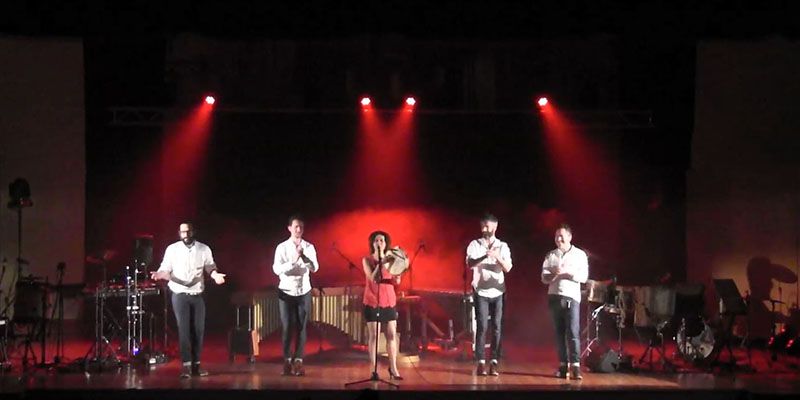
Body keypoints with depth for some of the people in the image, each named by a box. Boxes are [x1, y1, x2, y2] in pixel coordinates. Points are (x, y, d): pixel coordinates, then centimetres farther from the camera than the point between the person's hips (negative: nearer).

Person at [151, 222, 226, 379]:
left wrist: (216, 275, -14)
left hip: (198, 295, 3)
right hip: (180, 295, -3)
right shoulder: (172, 249, -3)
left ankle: (196, 364, 12)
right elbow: (166, 269, -3)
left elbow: (210, 266, 8)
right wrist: (160, 274, -26)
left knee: (198, 329, 3)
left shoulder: (204, 249, 3)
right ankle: (186, 365, -9)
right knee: (184, 329, -9)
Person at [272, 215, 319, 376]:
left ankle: (298, 361, 2)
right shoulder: (282, 247, -4)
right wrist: (293, 260, -27)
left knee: (301, 327, 0)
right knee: (286, 327, -2)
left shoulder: (309, 247, 1)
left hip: (304, 291, 1)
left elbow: (315, 268, -10)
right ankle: (287, 361, 6)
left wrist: (304, 256, -27)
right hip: (286, 291, -1)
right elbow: (276, 269, -14)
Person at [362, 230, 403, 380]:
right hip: (372, 302, -3)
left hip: (389, 301, 3)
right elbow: (373, 278, -17)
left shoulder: (390, 258, 6)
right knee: (373, 336, -3)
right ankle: (374, 369, 0)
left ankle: (393, 368, 8)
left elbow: (397, 281, 2)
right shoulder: (367, 260, -3)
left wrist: (397, 271, -18)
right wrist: (381, 261, -22)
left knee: (392, 335, 2)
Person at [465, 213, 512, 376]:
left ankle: (494, 362, 2)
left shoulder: (503, 246, 7)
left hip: (497, 291, 2)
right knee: (482, 327, -6)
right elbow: (470, 264, -13)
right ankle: (481, 363, -3)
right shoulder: (475, 245, 2)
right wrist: (485, 256, -31)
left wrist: (497, 257, -21)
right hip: (481, 291, -2)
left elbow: (508, 268, -3)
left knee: (497, 327, -1)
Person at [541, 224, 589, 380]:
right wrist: (554, 274, -16)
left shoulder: (580, 255, 5)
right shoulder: (550, 256, 12)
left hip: (571, 297, -3)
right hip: (554, 296, 3)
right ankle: (563, 365, 6)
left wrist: (567, 272, -16)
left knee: (573, 332, -11)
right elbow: (544, 278, 5)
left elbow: (583, 277, -3)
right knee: (559, 332, 3)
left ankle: (575, 366, -14)